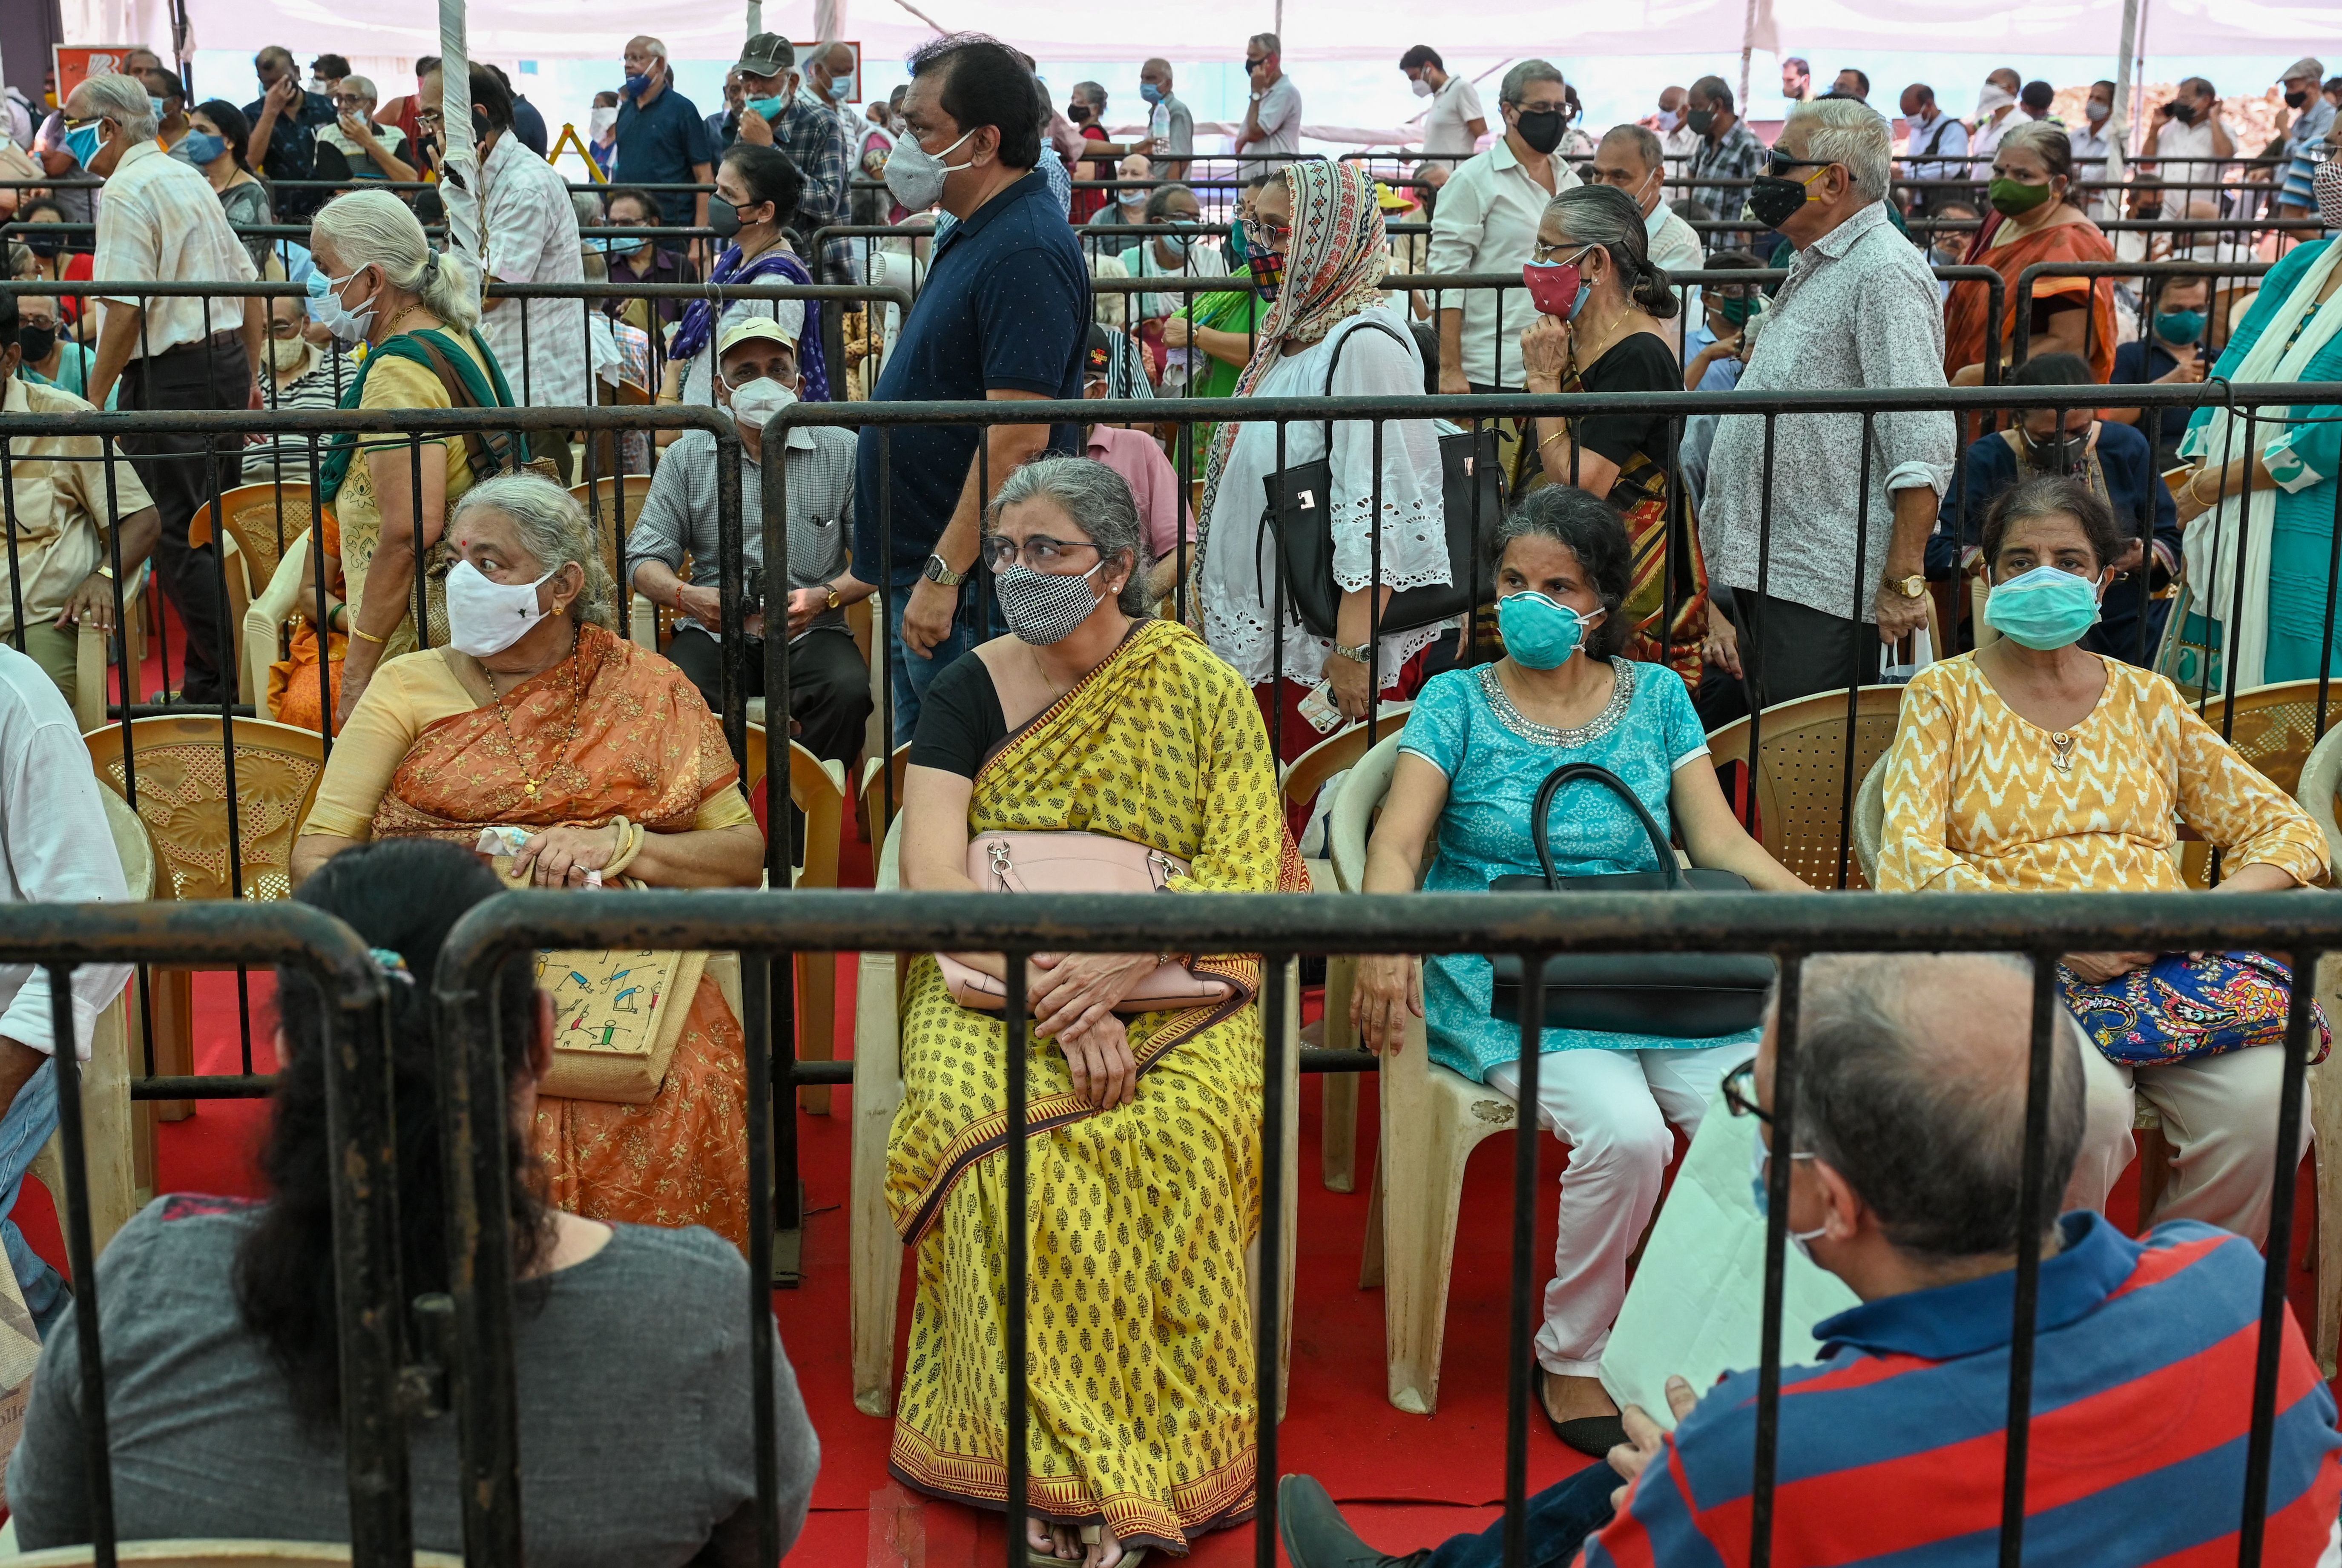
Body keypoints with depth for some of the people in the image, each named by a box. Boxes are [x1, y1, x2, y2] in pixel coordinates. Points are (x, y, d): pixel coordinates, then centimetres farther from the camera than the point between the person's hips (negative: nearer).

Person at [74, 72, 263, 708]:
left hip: (169, 377, -9)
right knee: (210, 530, 14)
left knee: (176, 542, -5)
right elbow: (247, 282, 19)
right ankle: (207, 684, 20)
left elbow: (125, 308, -19)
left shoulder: (126, 190, -12)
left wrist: (93, 401, -15)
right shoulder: (190, 178, 16)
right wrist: (249, 376, 24)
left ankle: (232, 686, -4)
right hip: (227, 363, 9)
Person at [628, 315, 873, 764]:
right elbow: (646, 559, 7)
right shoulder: (686, 457, 10)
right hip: (714, 633, 0)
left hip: (811, 633, 0)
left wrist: (826, 597, -18)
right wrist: (687, 597, -16)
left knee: (849, 690, -32)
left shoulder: (842, 452, 6)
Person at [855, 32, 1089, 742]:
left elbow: (1017, 439, -26)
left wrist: (943, 575, -25)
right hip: (924, 576, 11)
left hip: (970, 588, -11)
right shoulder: (973, 236, 13)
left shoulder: (1023, 254, -20)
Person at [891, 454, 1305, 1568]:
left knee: (1179, 1137, -32)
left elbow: (1248, 875, -4)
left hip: (1173, 986, -1)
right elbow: (933, 874, -6)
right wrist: (1055, 1000, -20)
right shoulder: (970, 691, 5)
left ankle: (1171, 1464, -21)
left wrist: (1119, 967, -20)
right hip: (994, 976, 1)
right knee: (987, 1126, -31)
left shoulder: (1202, 691, 3)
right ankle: (1040, 1463, -25)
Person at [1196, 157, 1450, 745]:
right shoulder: (1292, 332, 14)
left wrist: (1355, 647, -26)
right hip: (1264, 630, 10)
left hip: (1325, 647, -10)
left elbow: (1379, 507, -23)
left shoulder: (1364, 343, -17)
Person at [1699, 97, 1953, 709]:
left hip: (1819, 584, -10)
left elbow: (1923, 446, -21)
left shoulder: (1886, 272, -13)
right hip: (1763, 568, 10)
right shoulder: (1815, 271, 20)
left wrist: (1903, 581, -24)